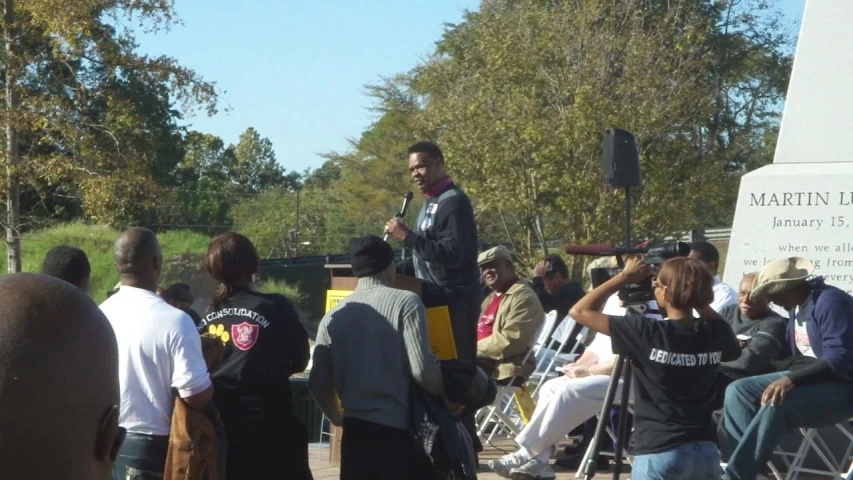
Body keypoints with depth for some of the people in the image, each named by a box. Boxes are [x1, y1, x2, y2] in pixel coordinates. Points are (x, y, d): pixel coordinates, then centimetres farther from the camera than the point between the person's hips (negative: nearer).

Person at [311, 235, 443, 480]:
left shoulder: (334, 315, 7)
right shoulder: (405, 303, -6)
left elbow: (318, 384, 7)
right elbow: (422, 369, -14)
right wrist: (445, 395, 5)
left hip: (355, 432, 5)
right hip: (398, 429, -5)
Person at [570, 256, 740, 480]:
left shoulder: (646, 332, -11)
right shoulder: (715, 333, 2)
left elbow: (580, 311, -3)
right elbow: (733, 348, 30)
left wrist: (624, 277, 3)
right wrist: (698, 301, 19)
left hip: (660, 453, -5)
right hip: (706, 451, 5)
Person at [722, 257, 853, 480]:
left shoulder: (829, 302, -17)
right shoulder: (797, 305, 12)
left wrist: (792, 379, -33)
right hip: (806, 377, 10)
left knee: (776, 403, -34)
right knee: (737, 390, -8)